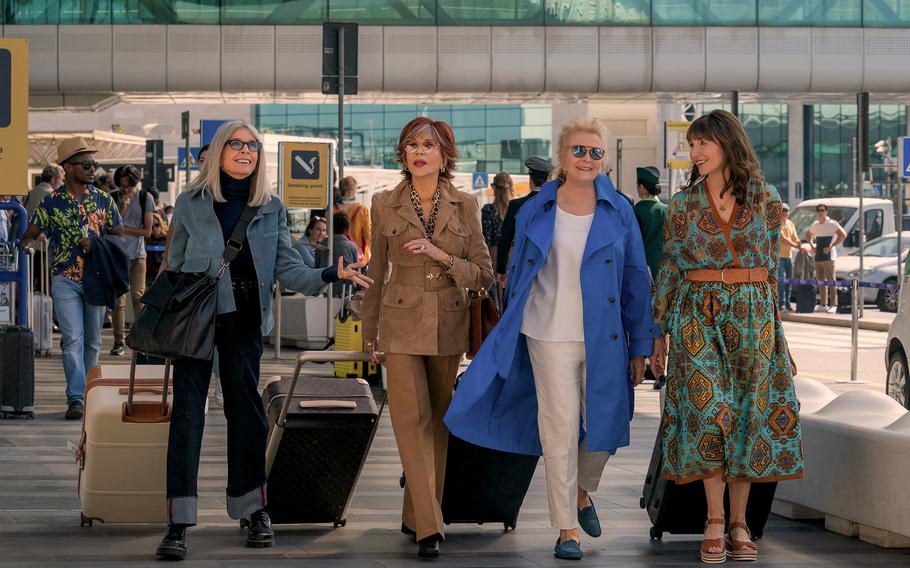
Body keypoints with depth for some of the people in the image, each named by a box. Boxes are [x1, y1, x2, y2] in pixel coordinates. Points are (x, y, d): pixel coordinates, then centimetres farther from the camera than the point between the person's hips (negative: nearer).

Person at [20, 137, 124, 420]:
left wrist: (96, 245, -11)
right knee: (73, 339, -12)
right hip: (65, 279, -2)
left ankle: (89, 394, 19)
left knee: (92, 341, 8)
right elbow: (31, 234, 7)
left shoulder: (103, 200, 6)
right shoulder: (52, 202, 2)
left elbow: (119, 236, 7)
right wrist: (29, 245, -17)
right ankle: (75, 399, -14)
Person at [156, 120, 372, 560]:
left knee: (245, 407, 7)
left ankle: (254, 510, 18)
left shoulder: (271, 209, 8)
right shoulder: (190, 204, 3)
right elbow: (174, 268, 8)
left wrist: (329, 275, -16)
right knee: (187, 408, -9)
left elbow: (287, 267, 1)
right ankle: (178, 522, -11)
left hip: (244, 319, 2)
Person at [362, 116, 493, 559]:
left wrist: (441, 255, -16)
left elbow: (484, 275, 0)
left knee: (438, 421, 8)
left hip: (449, 327, 2)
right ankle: (429, 526, -12)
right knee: (412, 419, -11)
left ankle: (416, 515, 21)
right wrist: (369, 331, 15)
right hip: (402, 325, -1)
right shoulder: (386, 205, 0)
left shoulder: (464, 206, 1)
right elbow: (377, 273, 10)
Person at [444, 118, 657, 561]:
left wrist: (641, 345, 3)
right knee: (560, 429, -2)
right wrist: (512, 336, 10)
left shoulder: (619, 212, 4)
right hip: (550, 337, -1)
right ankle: (566, 528, 7)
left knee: (604, 427, 6)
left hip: (603, 339, 1)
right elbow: (518, 276, 11)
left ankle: (582, 492, 36)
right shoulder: (535, 212, 3)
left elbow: (636, 280, 6)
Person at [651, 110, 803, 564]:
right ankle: (715, 522, -2)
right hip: (698, 315, -1)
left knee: (749, 413, 1)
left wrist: (769, 319, 8)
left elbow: (771, 264, 9)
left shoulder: (766, 199, 3)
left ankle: (739, 521, 8)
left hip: (752, 315, 1)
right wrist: (659, 332, 5)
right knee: (709, 411, -8)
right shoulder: (684, 203, 3)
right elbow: (669, 268, 6)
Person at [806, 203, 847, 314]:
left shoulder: (832, 224, -7)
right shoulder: (815, 225, 14)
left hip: (828, 256, -7)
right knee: (820, 281, 9)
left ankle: (833, 305, -13)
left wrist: (831, 246, -18)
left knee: (830, 280, -11)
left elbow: (843, 235, -16)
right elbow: (808, 235, 31)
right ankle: (823, 304, 15)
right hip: (818, 256, 7)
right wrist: (812, 246, 13)